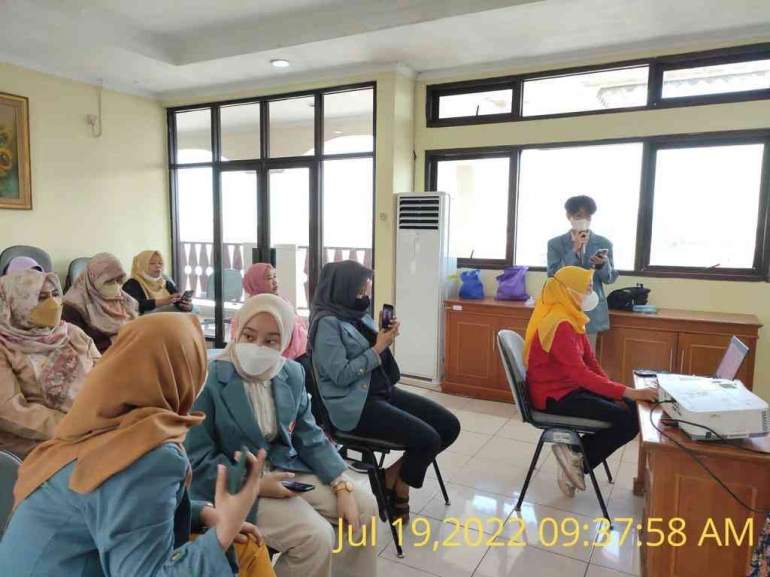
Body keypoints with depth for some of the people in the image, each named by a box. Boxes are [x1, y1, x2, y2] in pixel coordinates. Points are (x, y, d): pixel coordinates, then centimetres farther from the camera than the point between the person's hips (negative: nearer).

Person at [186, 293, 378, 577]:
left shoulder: (292, 373, 0)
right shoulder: (209, 381, -19)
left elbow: (310, 437, 4)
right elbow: (197, 460, -15)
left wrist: (343, 487, -7)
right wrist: (255, 485, -22)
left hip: (286, 469, 7)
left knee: (364, 506, 1)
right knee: (315, 537, -22)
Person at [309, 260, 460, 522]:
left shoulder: (359, 314, 11)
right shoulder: (327, 323, -13)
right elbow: (341, 375, -18)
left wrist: (386, 338, -1)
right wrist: (377, 348, -14)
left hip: (384, 391, 9)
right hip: (355, 405, -9)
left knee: (450, 426, -1)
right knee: (428, 440, -20)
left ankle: (393, 474, 10)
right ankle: (397, 488, 8)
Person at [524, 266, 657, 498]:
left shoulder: (572, 319, 7)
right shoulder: (559, 325, -24)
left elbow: (590, 362, 9)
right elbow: (581, 374, -30)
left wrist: (616, 394, -3)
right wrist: (628, 392, -31)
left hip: (570, 388, 10)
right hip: (554, 396, -10)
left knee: (632, 409, 4)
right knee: (627, 421, -14)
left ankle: (575, 453, 7)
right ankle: (578, 461, 3)